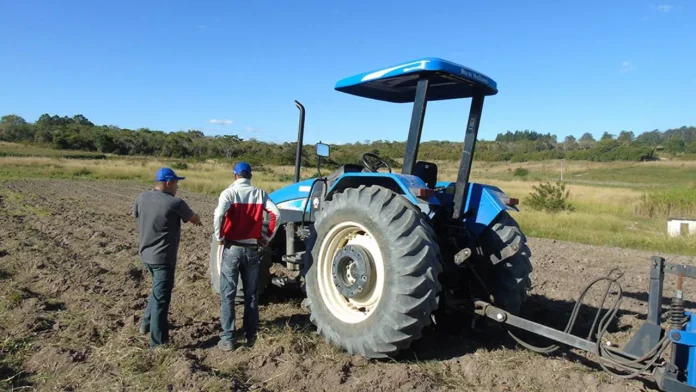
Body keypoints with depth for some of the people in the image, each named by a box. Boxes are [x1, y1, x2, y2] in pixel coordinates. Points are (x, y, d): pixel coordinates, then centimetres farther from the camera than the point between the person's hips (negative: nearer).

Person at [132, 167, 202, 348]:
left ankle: (146, 323, 41)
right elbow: (194, 219, -2)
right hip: (163, 257, -7)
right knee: (161, 298, 1)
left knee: (158, 290, 28)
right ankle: (158, 343, 9)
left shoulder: (141, 198, -1)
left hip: (146, 254, 8)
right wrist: (198, 220, 21)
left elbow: (135, 215, 20)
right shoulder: (175, 203, -18)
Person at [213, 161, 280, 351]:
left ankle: (227, 339, 10)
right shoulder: (260, 193, 2)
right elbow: (276, 214, -8)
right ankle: (251, 336, 20)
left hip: (232, 249, -3)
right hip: (252, 249, 3)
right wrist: (267, 238, 1)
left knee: (228, 295, 6)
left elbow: (219, 215, -24)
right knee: (251, 295, 13)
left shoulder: (229, 192, -7)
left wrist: (220, 237, -10)